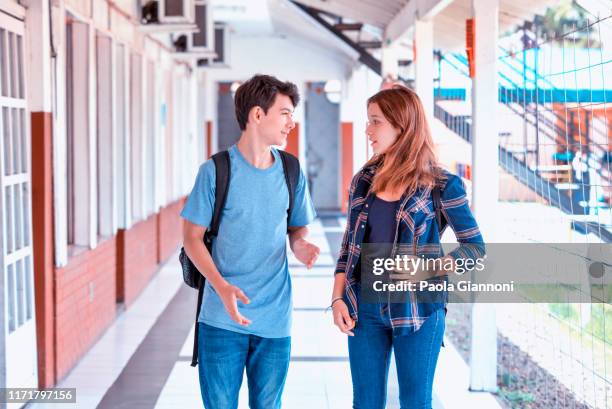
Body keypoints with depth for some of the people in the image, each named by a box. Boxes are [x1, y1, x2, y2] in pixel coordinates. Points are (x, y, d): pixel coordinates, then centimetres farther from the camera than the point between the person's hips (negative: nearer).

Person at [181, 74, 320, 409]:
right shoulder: (215, 171, -6)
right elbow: (192, 237, -3)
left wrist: (300, 245, -10)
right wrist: (222, 287, -18)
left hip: (275, 318, 3)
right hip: (222, 317, -3)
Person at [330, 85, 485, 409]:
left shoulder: (441, 185, -7)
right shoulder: (363, 180, 5)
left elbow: (475, 246, -3)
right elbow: (349, 245, 11)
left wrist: (431, 267, -17)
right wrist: (338, 299, 1)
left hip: (417, 309, -4)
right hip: (364, 307, 4)